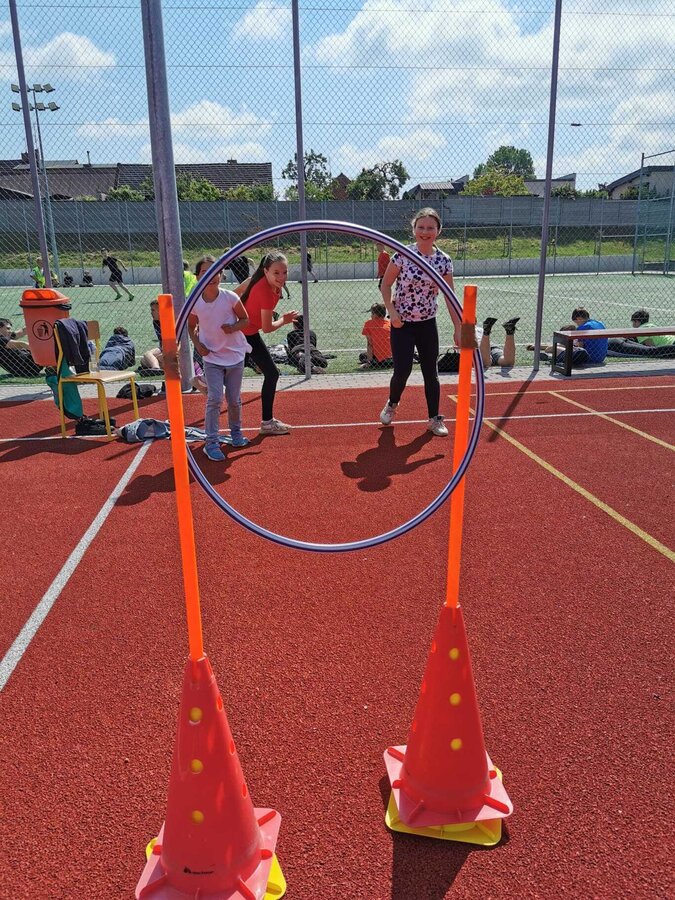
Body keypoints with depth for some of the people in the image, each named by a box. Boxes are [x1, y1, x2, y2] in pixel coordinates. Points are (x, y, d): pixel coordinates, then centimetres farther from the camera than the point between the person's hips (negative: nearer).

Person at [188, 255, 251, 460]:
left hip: (235, 356, 0)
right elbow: (191, 327, 9)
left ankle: (236, 432, 34)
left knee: (234, 399, 11)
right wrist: (197, 343, -8)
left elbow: (245, 319, 1)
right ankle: (211, 442, 0)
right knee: (214, 399, -9)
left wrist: (233, 327, -19)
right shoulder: (194, 303, -7)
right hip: (211, 358, 0)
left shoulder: (230, 297, -11)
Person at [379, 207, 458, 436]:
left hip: (428, 323, 2)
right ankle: (392, 404, 27)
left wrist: (458, 328, -5)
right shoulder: (402, 254, -10)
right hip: (402, 323, -2)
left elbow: (450, 297, -1)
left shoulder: (444, 261, -4)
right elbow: (385, 285, -1)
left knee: (431, 372, 6)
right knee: (402, 371, -4)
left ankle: (434, 419, 19)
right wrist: (392, 311, -14)